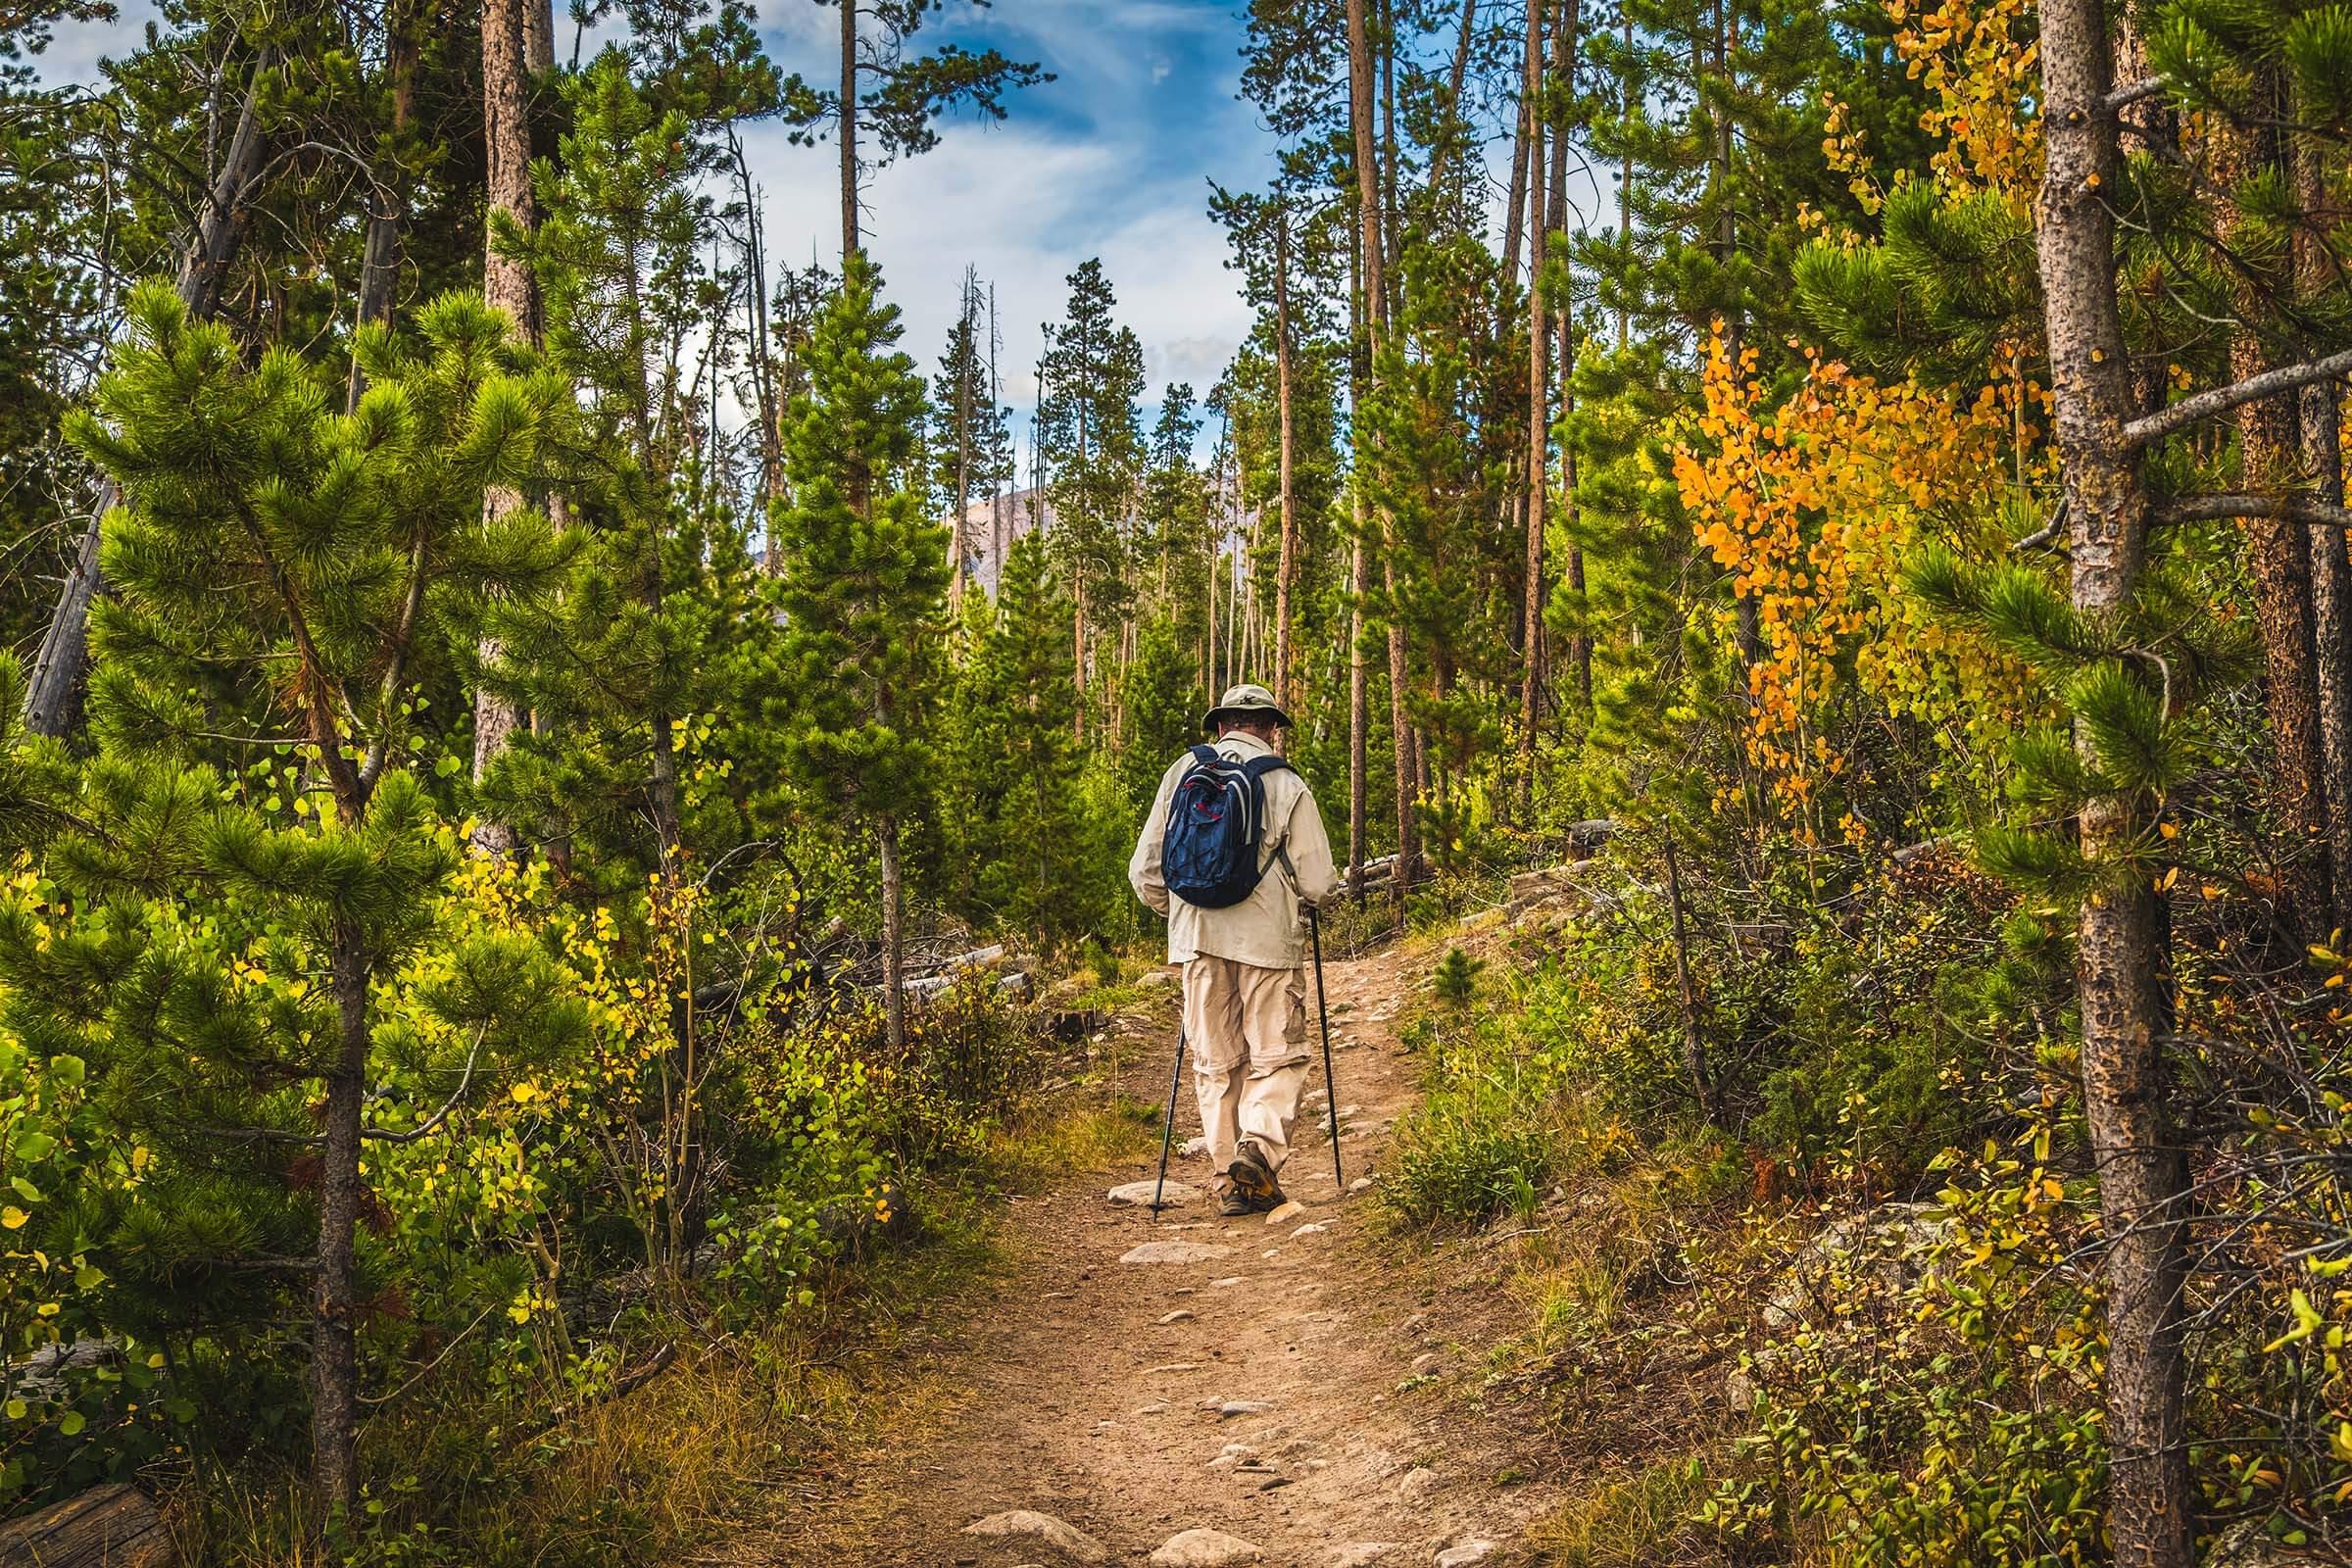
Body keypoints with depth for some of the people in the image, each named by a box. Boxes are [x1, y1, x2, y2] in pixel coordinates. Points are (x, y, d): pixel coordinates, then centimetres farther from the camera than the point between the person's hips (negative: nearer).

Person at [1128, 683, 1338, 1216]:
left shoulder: (1182, 772, 5)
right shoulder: (1288, 785, -3)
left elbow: (1145, 869, 7)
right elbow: (1318, 882, -3)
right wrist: (1295, 899, 20)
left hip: (1197, 935, 3)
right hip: (1267, 937, -3)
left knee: (1215, 1061, 11)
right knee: (1277, 1055, 6)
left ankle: (1227, 1178, 12)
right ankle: (1259, 1147, -15)